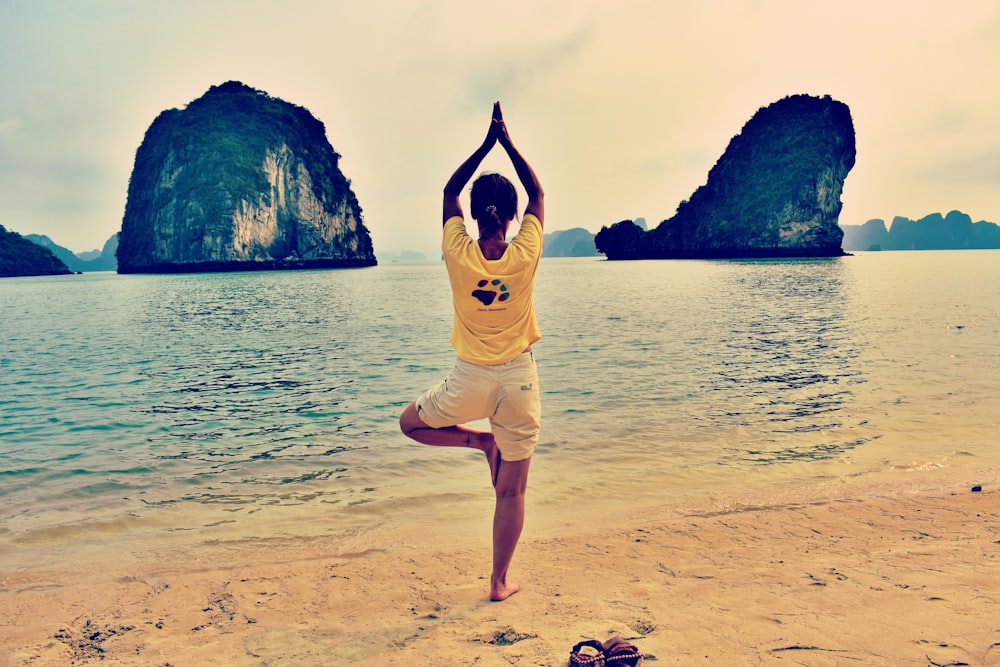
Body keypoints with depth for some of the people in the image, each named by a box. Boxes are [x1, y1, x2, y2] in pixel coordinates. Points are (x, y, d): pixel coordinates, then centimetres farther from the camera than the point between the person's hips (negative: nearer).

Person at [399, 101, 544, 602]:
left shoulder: (459, 254, -12)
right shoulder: (525, 254, -12)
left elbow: (450, 192, 7)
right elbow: (538, 192, 7)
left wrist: (487, 142, 8)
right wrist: (507, 142, 10)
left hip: (470, 379, -1)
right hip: (518, 379, 1)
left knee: (411, 423, 29)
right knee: (512, 490, 11)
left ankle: (482, 441, 16)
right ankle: (500, 583, 18)